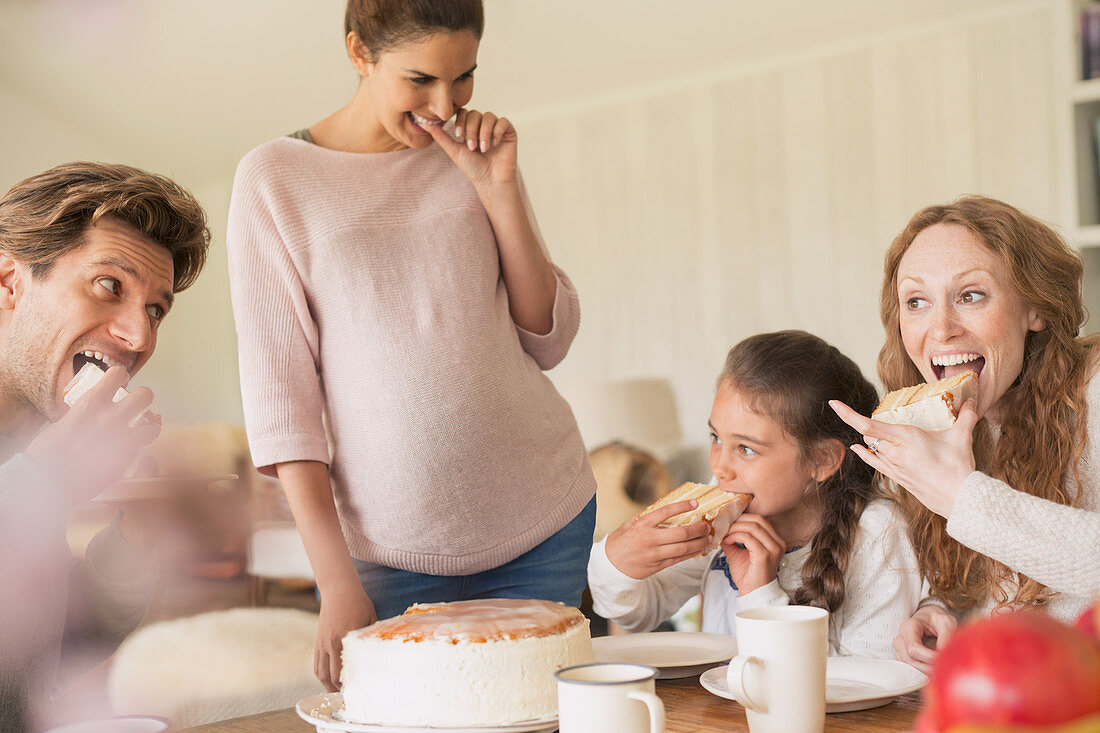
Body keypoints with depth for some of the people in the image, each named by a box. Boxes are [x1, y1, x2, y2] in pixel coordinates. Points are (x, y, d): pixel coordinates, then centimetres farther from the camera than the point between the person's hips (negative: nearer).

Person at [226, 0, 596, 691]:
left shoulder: (476, 155, 6)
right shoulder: (275, 178, -4)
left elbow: (549, 342, 4)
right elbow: (277, 392, -6)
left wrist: (500, 189, -8)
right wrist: (337, 580, -10)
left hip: (544, 519, 3)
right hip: (387, 546, -3)